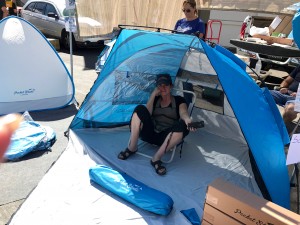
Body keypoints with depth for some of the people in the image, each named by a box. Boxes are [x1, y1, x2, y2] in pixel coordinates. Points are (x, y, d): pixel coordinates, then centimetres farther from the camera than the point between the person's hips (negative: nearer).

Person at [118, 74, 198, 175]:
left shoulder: (179, 100, 9)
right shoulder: (155, 99, 17)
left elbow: (183, 113, -12)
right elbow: (146, 113, -1)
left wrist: (187, 120, -36)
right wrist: (153, 95, -4)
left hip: (166, 137, -2)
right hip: (150, 134, 2)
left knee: (182, 126, -34)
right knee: (140, 109, -21)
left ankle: (156, 158, -27)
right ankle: (131, 148, -18)